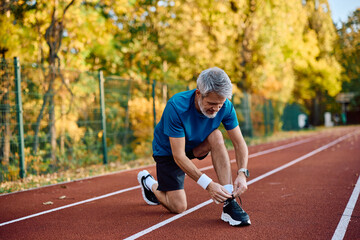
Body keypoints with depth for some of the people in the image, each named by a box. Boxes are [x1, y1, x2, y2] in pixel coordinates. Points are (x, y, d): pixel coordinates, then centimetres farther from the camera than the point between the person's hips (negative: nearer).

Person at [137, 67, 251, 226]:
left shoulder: (225, 107, -23)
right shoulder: (176, 107, -37)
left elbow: (239, 143, -16)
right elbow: (178, 156, -35)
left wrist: (242, 174, -33)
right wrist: (208, 184, -41)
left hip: (196, 147, 4)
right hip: (168, 151, -4)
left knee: (216, 136, -29)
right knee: (178, 207, -11)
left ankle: (229, 203, -28)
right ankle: (149, 183, 21)